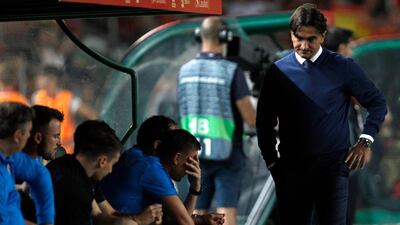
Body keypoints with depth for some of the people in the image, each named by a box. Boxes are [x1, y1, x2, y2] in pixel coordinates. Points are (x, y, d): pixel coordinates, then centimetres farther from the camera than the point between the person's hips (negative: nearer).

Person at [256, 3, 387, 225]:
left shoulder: (343, 68, -1)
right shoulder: (279, 71, 4)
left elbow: (377, 102, 7)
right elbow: (265, 121, 12)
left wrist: (365, 141, -3)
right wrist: (272, 162, 8)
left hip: (333, 165, -2)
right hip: (291, 166, 2)